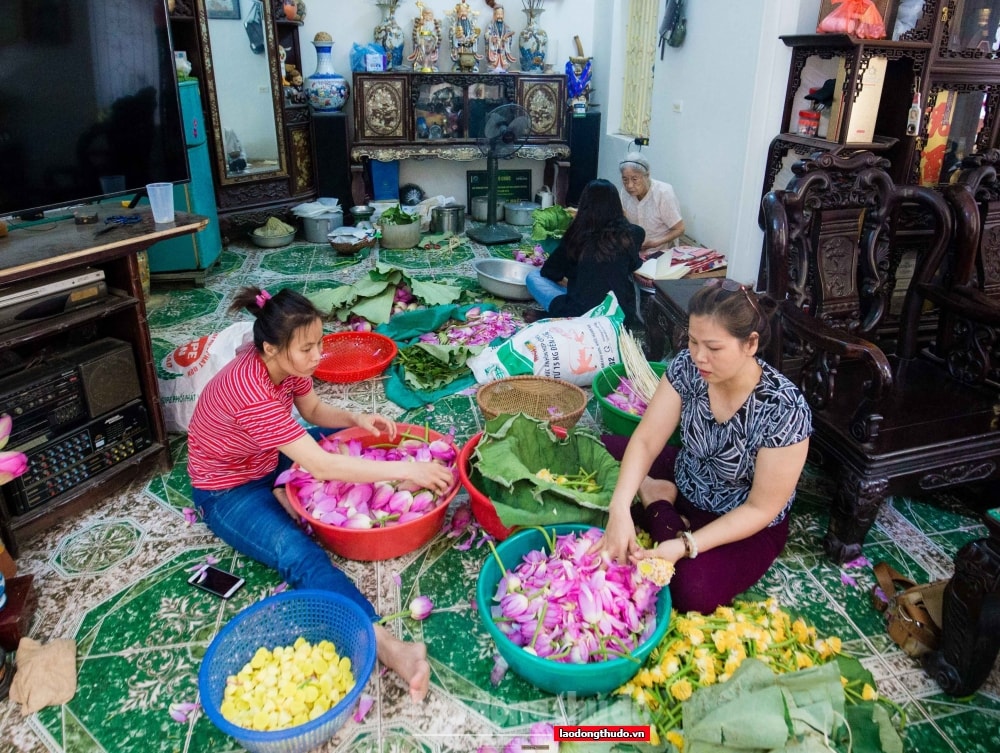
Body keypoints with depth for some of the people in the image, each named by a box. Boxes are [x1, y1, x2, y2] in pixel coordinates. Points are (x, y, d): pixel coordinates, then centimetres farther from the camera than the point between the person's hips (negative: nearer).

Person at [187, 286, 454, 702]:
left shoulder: (285, 360, -13)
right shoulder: (250, 392, -37)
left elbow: (314, 410, 6)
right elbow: (320, 466, -39)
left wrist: (357, 419, -14)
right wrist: (405, 469, -38)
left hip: (271, 461, 9)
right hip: (229, 491, -9)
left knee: (358, 443, 6)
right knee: (300, 555, -32)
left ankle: (284, 498, -6)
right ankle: (386, 645, -42)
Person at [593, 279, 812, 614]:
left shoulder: (784, 408, -30)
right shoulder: (687, 367, -18)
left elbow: (760, 508, -23)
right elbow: (645, 441, -18)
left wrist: (686, 546, -32)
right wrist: (620, 508, -34)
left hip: (746, 525, -4)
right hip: (684, 483, 4)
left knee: (693, 593, -30)